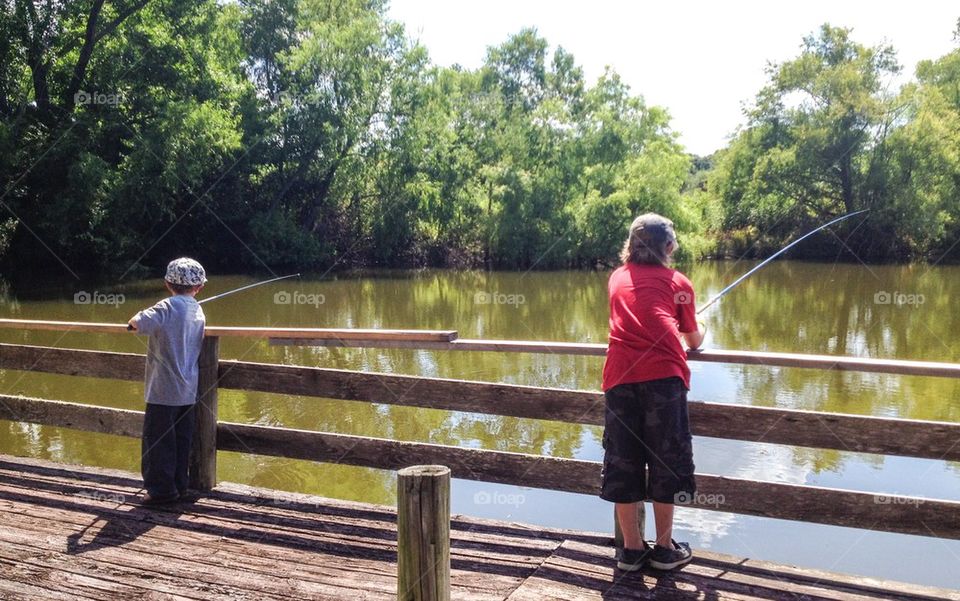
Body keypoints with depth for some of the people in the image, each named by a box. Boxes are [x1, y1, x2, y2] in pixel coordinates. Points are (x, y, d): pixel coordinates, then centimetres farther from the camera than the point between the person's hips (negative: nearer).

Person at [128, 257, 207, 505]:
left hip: (164, 389, -7)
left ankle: (161, 489, 7)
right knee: (181, 439, 12)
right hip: (188, 390, 7)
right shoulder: (198, 311, 8)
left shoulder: (168, 307, -14)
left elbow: (139, 323, -28)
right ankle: (179, 486, 19)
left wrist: (137, 319, -7)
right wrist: (153, 321, 14)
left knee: (157, 439, 2)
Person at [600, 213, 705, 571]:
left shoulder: (617, 278, 24)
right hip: (663, 375, -2)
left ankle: (632, 549, 18)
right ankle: (664, 549, 17)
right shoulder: (677, 282, 16)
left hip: (620, 377, 3)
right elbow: (694, 341, 25)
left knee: (623, 461, 9)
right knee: (665, 460, 8)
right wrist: (699, 333, 48)